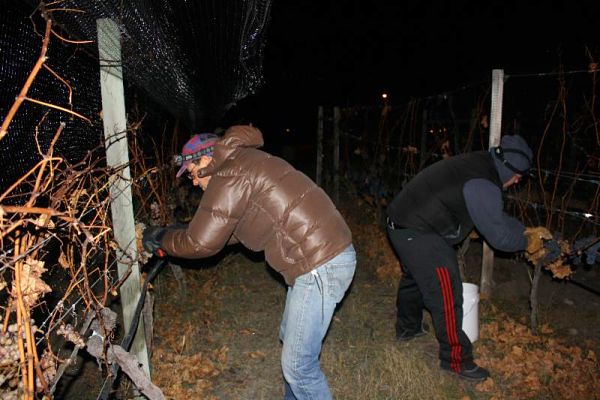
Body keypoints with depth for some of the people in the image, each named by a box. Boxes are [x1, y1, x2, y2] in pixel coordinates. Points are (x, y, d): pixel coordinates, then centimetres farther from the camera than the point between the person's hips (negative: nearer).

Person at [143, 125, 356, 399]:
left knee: (298, 364, -2)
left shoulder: (229, 175, -12)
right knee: (291, 339, 24)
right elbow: (233, 230, 25)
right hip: (328, 255, 11)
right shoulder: (246, 164, 19)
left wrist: (161, 238, 9)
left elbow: (201, 243, -10)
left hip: (320, 266, -11)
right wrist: (173, 237, 23)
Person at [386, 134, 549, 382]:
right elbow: (500, 236, -13)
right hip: (419, 235, -11)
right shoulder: (482, 185, -22)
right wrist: (526, 240, 5)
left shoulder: (477, 165, 8)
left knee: (414, 277, 28)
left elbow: (495, 215, 20)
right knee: (446, 295, -3)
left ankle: (408, 328, 49)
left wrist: (525, 230, 18)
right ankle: (455, 360, 12)